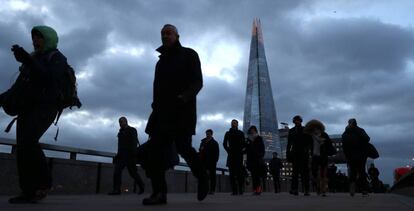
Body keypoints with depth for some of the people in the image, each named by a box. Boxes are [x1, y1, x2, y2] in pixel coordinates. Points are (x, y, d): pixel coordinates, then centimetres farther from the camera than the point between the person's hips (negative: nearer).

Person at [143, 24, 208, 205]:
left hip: (182, 110, -6)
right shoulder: (161, 61, 25)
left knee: (182, 146, -15)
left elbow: (197, 82, -5)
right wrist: (156, 105, 11)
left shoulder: (189, 55, 7)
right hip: (162, 111, 6)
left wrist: (184, 97, -23)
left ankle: (202, 178, 11)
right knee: (156, 148, -9)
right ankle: (159, 192, -8)